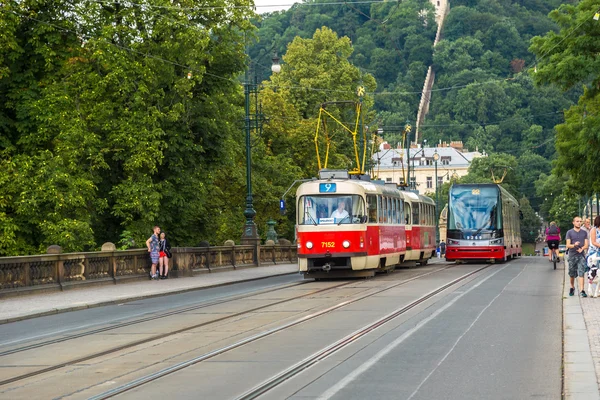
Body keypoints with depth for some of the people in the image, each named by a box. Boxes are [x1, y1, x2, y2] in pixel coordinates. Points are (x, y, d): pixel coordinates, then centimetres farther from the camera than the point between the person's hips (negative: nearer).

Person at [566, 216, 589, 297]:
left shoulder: (584, 233, 10)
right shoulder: (569, 232, 3)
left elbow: (586, 245, 6)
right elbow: (568, 245, -3)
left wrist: (582, 249, -15)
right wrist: (574, 245, -24)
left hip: (581, 255, 0)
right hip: (572, 255, 0)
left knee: (581, 273, -10)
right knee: (572, 274, 8)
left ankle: (582, 290, -15)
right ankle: (572, 288, 30)